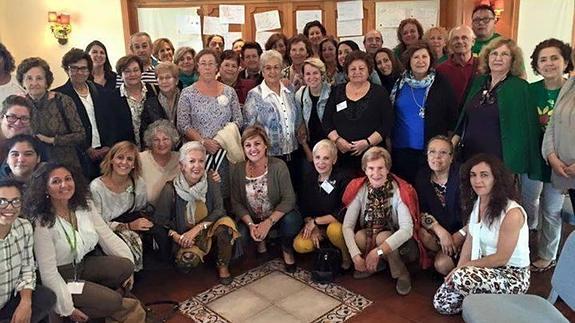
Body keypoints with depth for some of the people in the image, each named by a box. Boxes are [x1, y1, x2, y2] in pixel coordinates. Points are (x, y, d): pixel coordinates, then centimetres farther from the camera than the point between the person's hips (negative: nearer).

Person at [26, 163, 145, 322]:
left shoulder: (85, 205, -2)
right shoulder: (42, 223, -21)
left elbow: (107, 236, -1)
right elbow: (48, 273, -20)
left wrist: (128, 267, -10)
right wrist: (67, 309, -19)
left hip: (85, 264, 6)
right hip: (61, 276, -6)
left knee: (125, 266, -19)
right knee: (113, 301, -22)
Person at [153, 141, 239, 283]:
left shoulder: (211, 182, -9)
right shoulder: (171, 189, -14)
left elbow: (219, 210, -15)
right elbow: (160, 219, -7)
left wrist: (197, 228, -25)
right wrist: (176, 236, -22)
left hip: (209, 228, 2)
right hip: (185, 235, -1)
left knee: (227, 222, -31)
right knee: (185, 261, -32)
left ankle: (223, 266, -7)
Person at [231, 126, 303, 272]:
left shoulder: (278, 166, -16)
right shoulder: (237, 170, -6)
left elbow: (288, 199, -19)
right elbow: (236, 203, -3)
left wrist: (268, 222, -26)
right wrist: (251, 224, -18)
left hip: (278, 216, -2)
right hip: (251, 219, 3)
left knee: (291, 221, -34)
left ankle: (287, 250, 2)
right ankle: (260, 240, 14)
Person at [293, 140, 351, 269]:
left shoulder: (342, 180, -16)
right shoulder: (309, 179, 0)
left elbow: (343, 213, -20)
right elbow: (303, 208, 4)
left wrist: (315, 221, -17)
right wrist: (312, 227, -13)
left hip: (336, 223, -4)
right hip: (315, 225, 4)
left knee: (333, 229, -38)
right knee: (300, 245, -21)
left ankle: (346, 254, -6)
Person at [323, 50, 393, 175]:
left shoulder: (379, 92, 6)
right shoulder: (337, 91, 12)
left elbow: (387, 124, -2)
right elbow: (326, 121, 9)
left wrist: (368, 142, -13)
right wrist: (337, 139, -8)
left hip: (372, 154, -1)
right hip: (342, 155, 2)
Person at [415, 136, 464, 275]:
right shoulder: (422, 176, -2)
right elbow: (421, 212, -6)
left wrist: (459, 236, -19)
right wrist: (440, 231, -20)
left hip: (462, 232, -4)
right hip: (436, 231, 4)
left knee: (442, 264, -23)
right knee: (422, 234, -28)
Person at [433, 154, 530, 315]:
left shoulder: (512, 213, -25)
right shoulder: (475, 203, -1)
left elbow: (501, 259, -20)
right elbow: (470, 240, 4)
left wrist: (465, 267, -13)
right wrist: (459, 268, -9)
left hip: (513, 275, -6)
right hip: (485, 266, 7)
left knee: (461, 278, -33)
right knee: (441, 303, -4)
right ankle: (483, 299, 18)